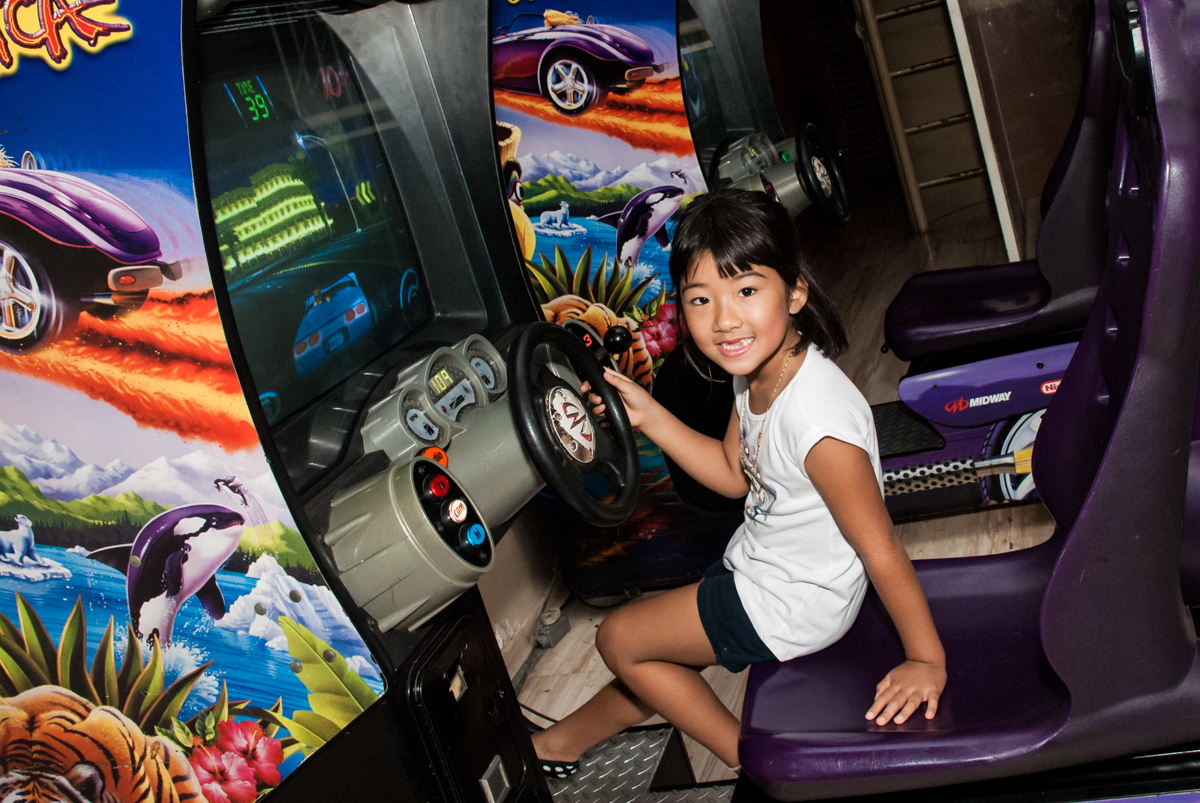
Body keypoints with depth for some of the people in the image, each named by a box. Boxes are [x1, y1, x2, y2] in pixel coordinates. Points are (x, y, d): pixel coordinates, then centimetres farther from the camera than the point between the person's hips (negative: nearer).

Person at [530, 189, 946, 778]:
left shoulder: (817, 418, -36)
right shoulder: (755, 370, -10)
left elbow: (880, 550, -28)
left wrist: (926, 661, -19)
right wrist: (648, 416, -2)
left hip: (795, 605, -8)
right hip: (756, 563, 8)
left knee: (620, 640, 6)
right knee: (654, 660, 24)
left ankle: (750, 756, 23)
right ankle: (563, 741, 51)